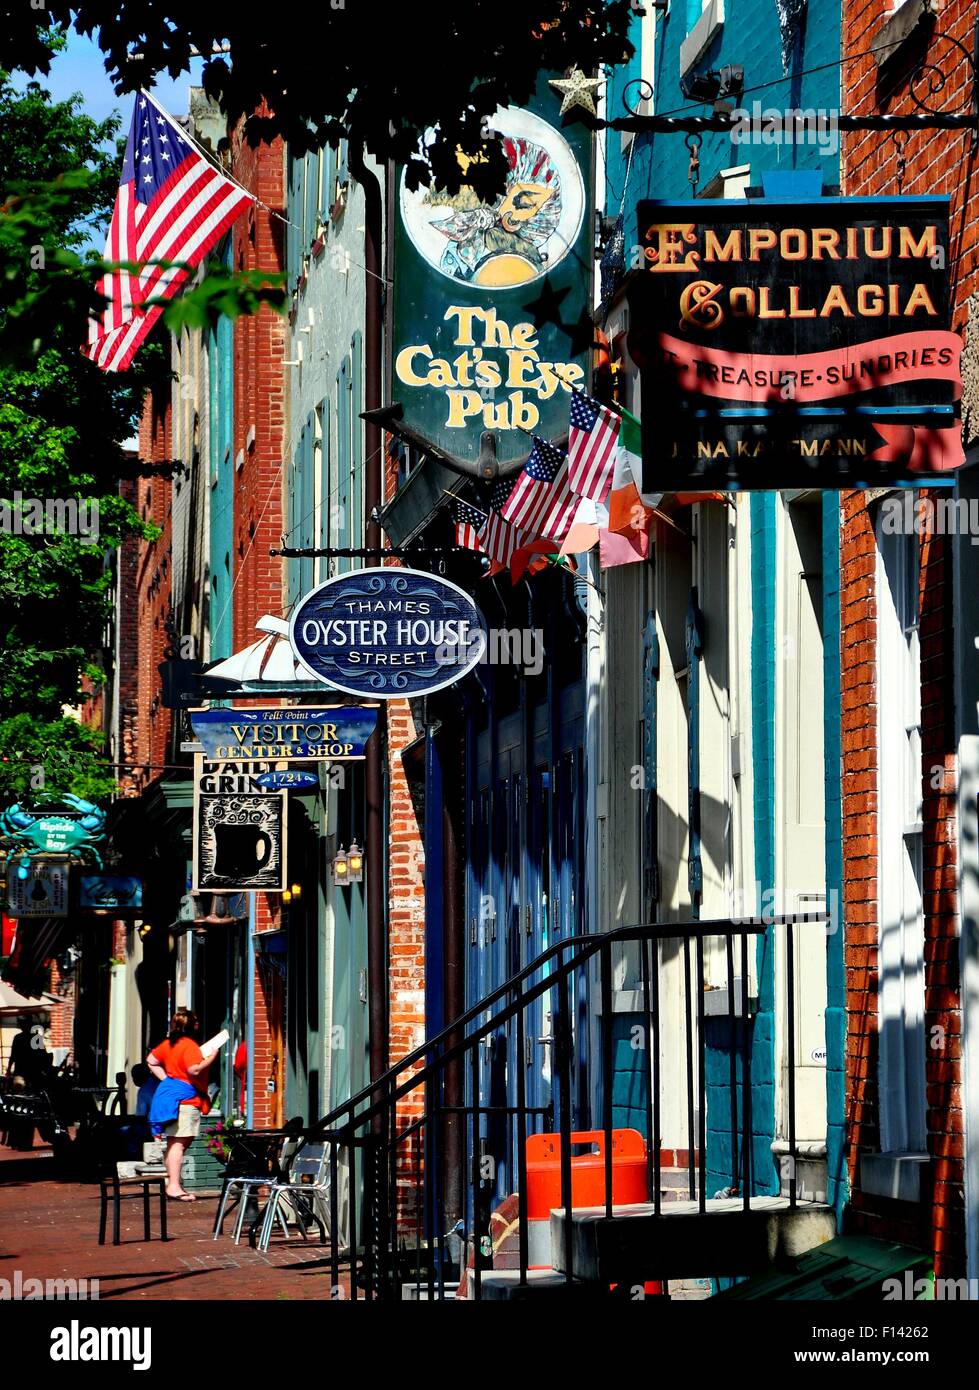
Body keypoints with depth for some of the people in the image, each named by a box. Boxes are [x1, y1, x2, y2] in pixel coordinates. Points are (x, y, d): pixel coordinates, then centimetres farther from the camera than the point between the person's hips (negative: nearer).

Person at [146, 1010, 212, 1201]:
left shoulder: (168, 1044, 13)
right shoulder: (189, 1045, -14)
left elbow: (151, 1060, 23)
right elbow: (194, 1070, -25)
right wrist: (211, 1057, -12)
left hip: (168, 1093, 10)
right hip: (185, 1098, -10)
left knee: (173, 1142, 14)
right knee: (179, 1143, -12)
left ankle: (173, 1183, 19)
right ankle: (174, 1186, -17)